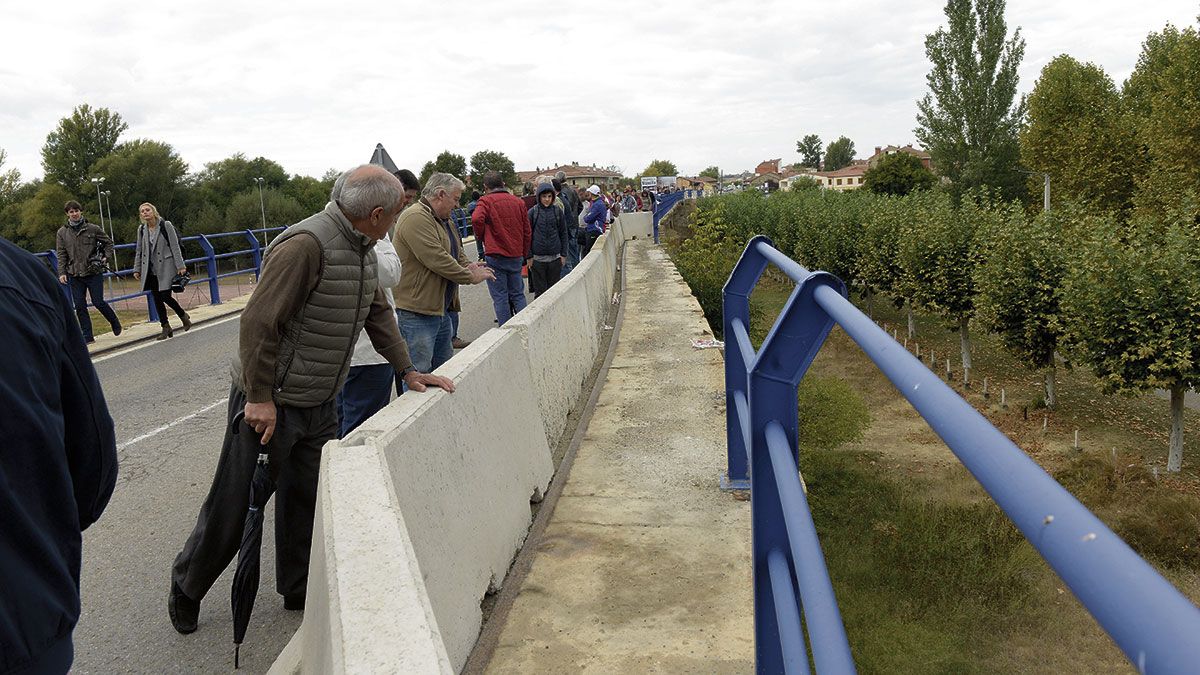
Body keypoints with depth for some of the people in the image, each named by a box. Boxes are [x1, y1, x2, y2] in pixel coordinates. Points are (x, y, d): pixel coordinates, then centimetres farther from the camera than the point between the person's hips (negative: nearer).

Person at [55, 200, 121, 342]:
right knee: (80, 306, 0)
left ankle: (115, 322, 22)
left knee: (98, 302, -5)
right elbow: (61, 255, 5)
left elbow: (108, 242, 12)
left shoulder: (93, 228, 1)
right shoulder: (62, 232, 5)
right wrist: (62, 273, -3)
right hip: (74, 275, 2)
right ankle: (87, 336, 8)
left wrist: (105, 257, -1)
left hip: (94, 272, -2)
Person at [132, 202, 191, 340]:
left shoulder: (166, 225, -5)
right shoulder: (141, 230, 9)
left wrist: (180, 266, -10)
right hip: (150, 270, 5)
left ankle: (183, 316, 16)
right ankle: (165, 327, 12)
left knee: (165, 296, -11)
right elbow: (139, 251, 15)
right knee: (156, 299, 3)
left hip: (166, 267, -5)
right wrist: (137, 269, 11)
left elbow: (175, 246, -6)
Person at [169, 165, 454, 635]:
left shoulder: (363, 249, 6)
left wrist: (407, 370, 10)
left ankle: (299, 591, 31)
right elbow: (259, 321, -25)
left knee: (308, 500, 15)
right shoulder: (306, 244, -25)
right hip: (268, 402, -8)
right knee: (233, 505, 6)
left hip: (320, 403, 8)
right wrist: (260, 398, -22)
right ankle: (187, 587, 28)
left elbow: (378, 313, 17)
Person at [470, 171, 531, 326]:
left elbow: (477, 219, -25)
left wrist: (482, 236, -5)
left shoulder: (486, 201, -5)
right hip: (516, 256, 4)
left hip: (495, 256, -4)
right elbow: (527, 231, 10)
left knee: (500, 297, 2)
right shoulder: (518, 201, 9)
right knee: (518, 294, 15)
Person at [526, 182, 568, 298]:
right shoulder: (532, 212, 0)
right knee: (540, 290, 3)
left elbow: (563, 233, 7)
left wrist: (563, 254, 3)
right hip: (537, 259, -1)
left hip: (555, 258, 1)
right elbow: (528, 235, 2)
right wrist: (529, 256, -2)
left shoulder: (558, 211, 3)